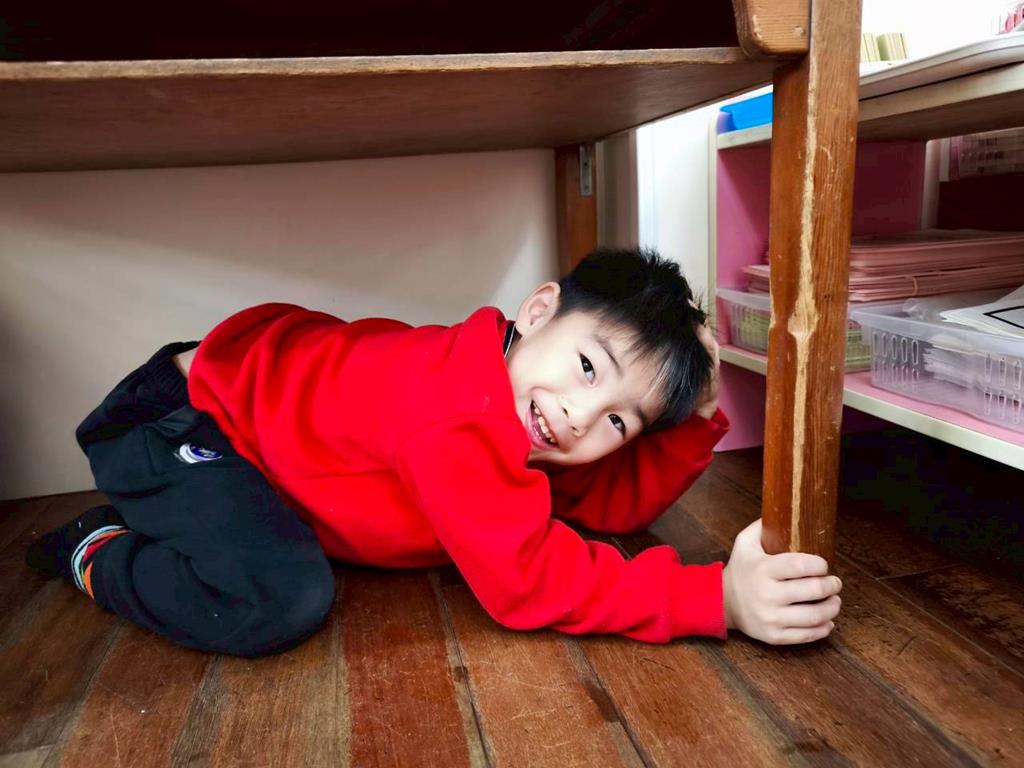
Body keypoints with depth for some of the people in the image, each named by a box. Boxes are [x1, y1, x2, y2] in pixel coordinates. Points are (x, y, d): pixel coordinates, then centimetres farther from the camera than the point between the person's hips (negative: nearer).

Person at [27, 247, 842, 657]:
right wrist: (717, 598, -39)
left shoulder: (542, 433, -10)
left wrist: (698, 416, -18)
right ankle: (98, 553, 1)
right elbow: (525, 578, -36)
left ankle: (159, 519, 30)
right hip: (187, 414, -8)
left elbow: (616, 500, -3)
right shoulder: (456, 417, -38)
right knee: (283, 601, -28)